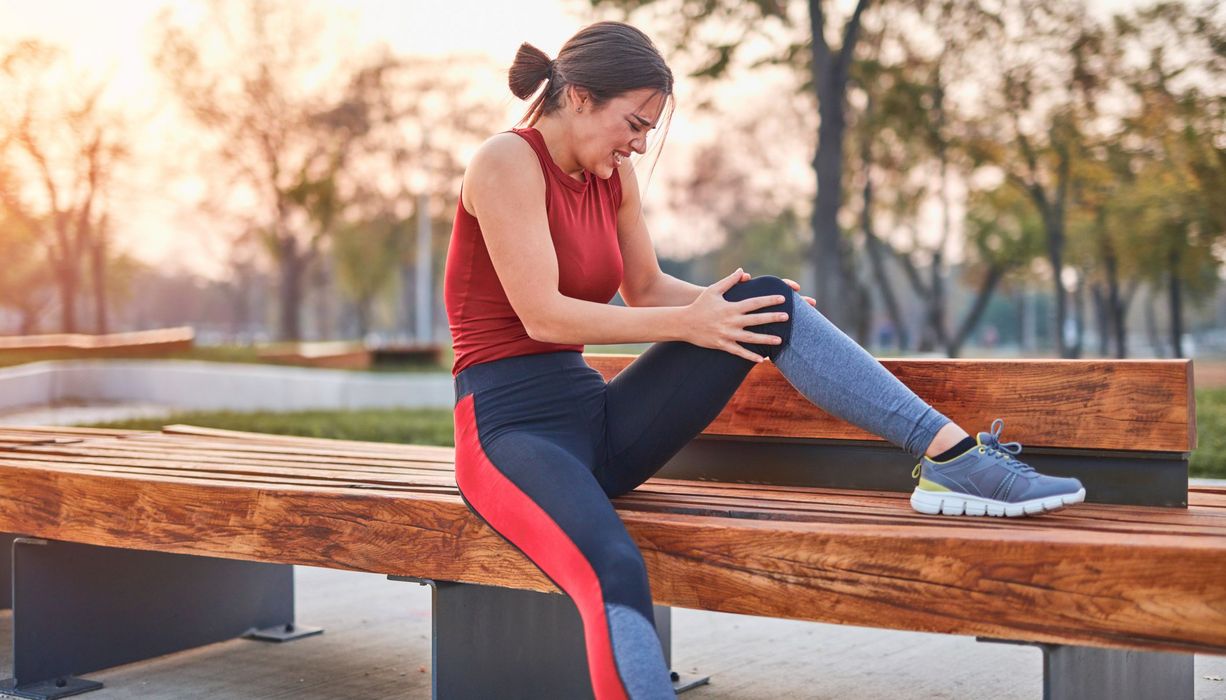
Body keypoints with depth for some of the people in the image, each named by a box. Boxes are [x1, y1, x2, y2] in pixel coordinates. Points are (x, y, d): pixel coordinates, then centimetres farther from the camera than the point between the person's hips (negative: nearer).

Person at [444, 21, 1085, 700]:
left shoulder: (611, 173, 11)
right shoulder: (507, 161, -12)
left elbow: (645, 289, 19)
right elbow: (541, 314, -19)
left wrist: (727, 304, 1)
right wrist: (687, 324, -17)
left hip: (595, 419, 7)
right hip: (510, 430, -7)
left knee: (767, 300, -10)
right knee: (615, 575, -39)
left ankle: (952, 457, -19)